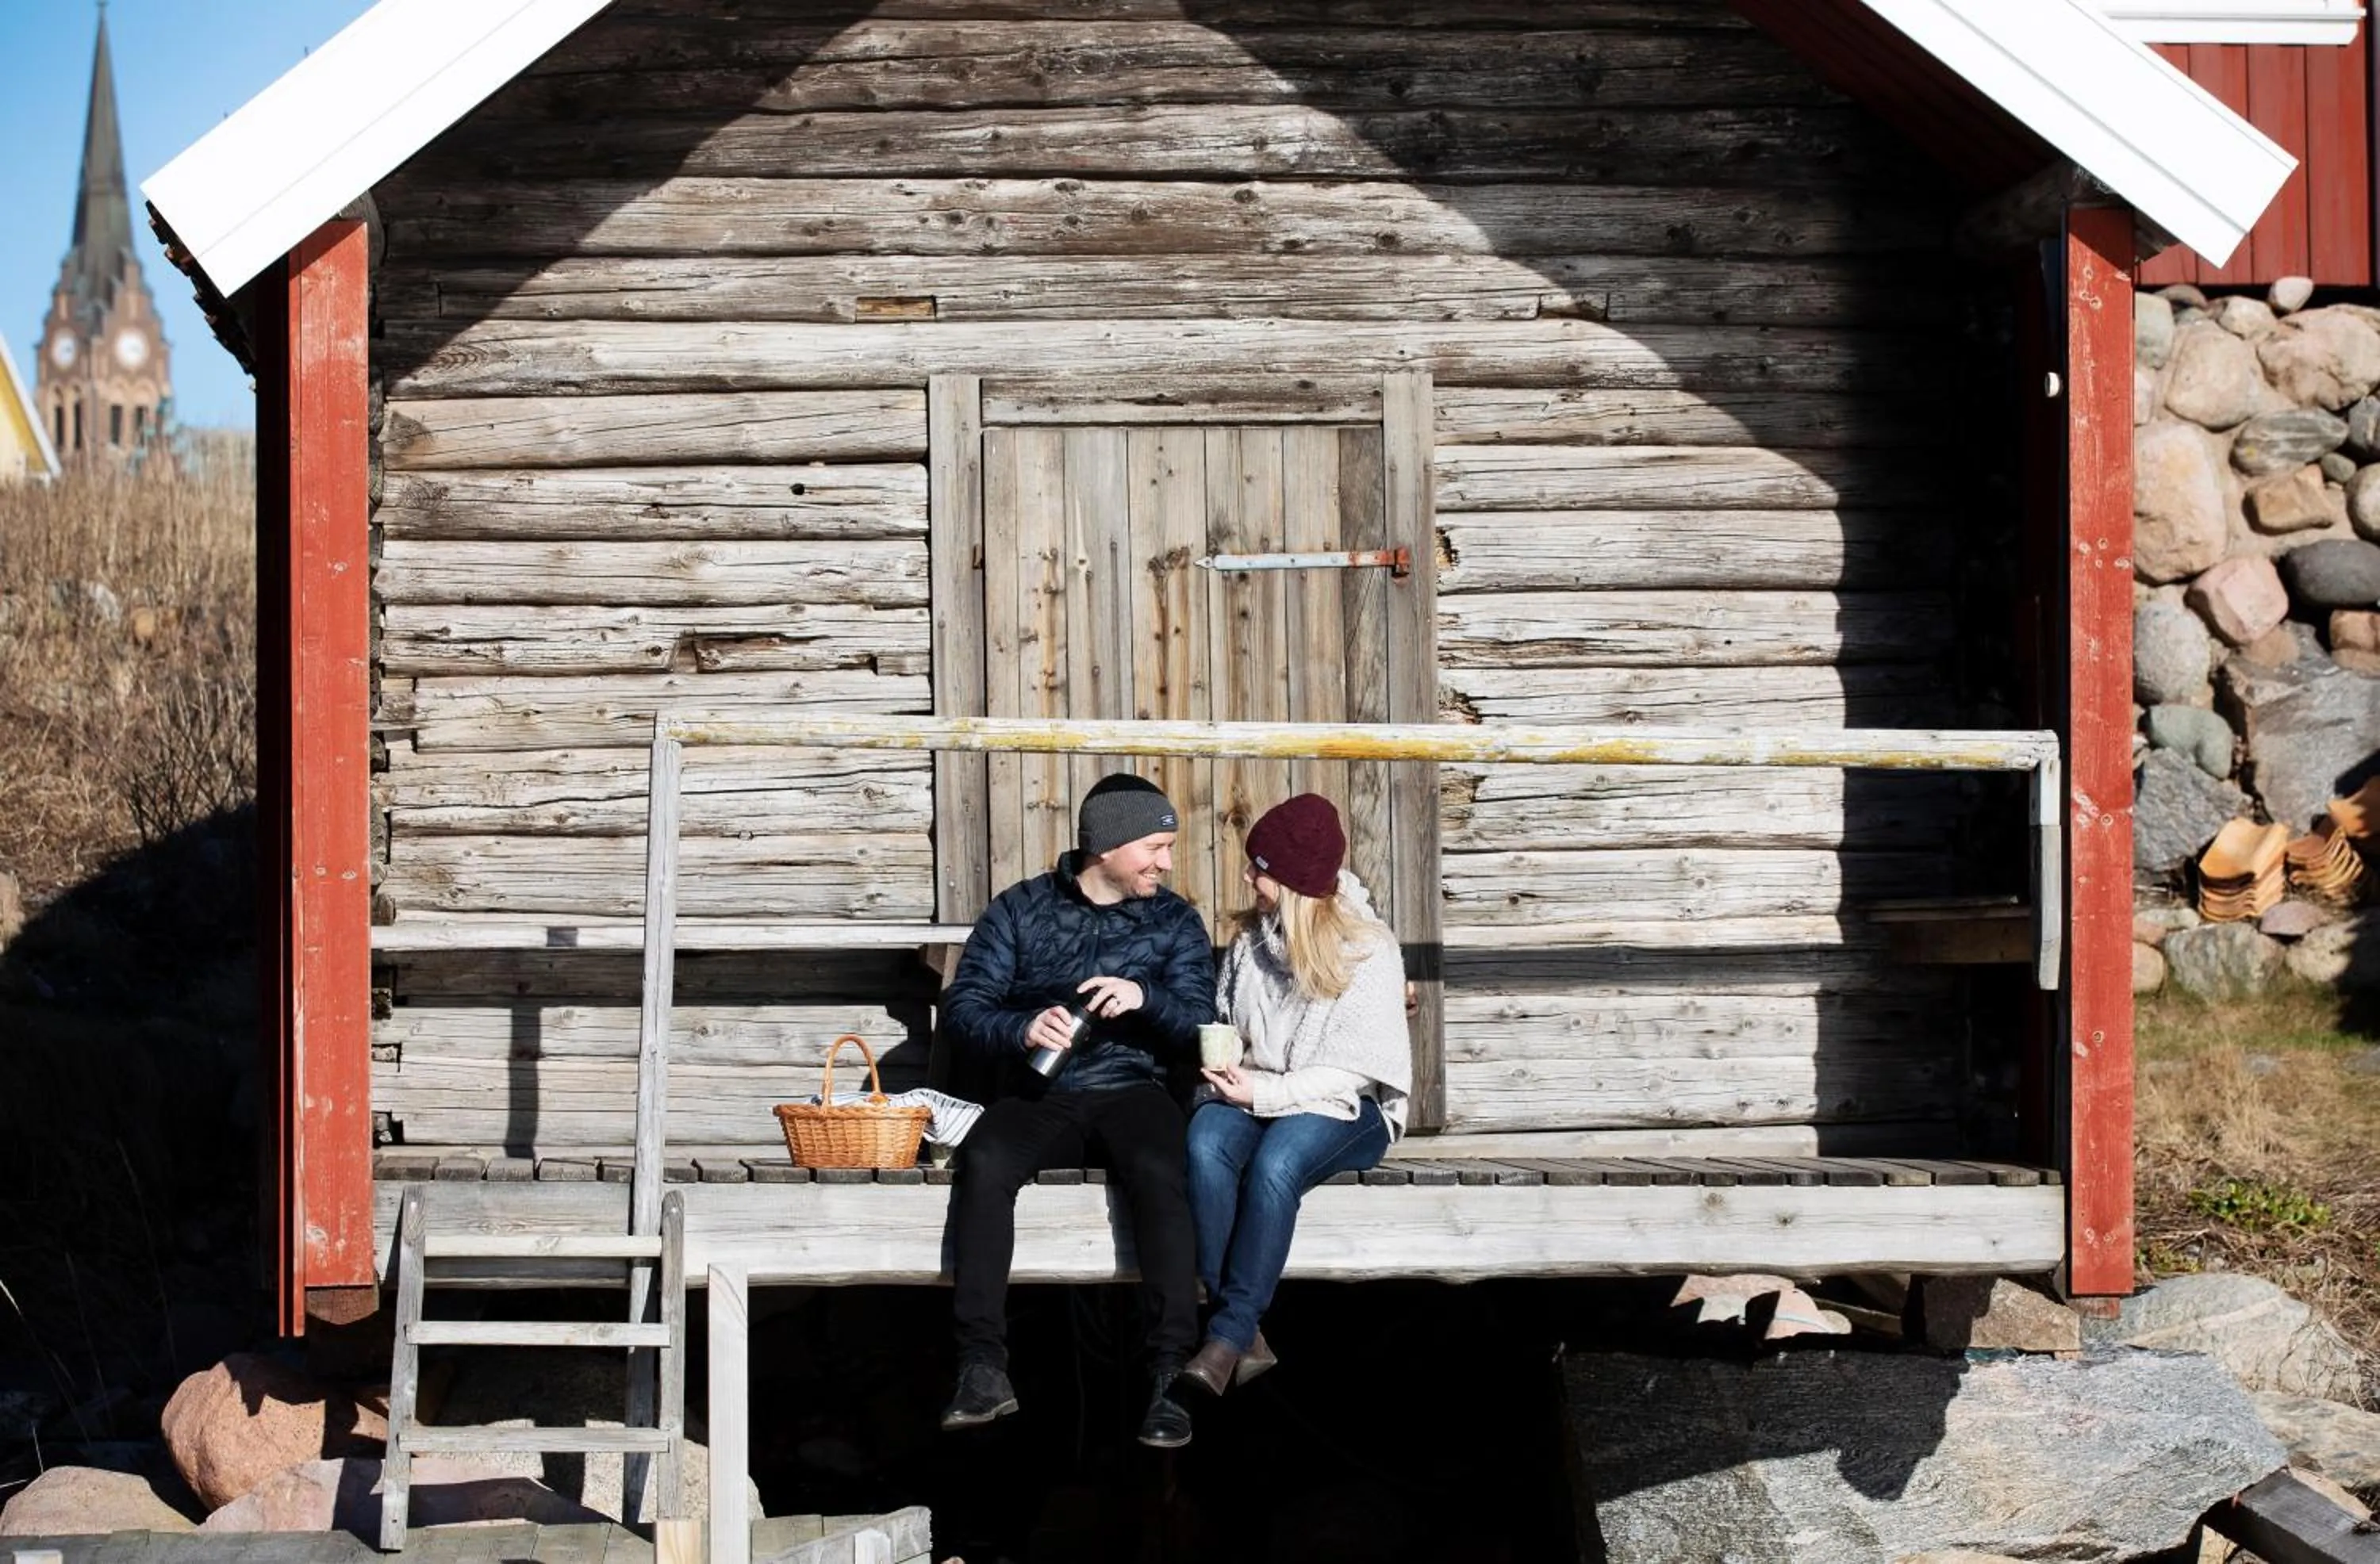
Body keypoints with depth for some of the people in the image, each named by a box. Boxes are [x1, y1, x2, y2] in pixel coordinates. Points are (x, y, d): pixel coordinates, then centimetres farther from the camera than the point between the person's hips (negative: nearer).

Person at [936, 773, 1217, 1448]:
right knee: (983, 1162, -33)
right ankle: (984, 1367, -32)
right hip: (1037, 1094, 0)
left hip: (1130, 1092, 0)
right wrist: (1021, 1029, -19)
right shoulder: (1020, 910, 9)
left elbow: (1197, 1030, 2)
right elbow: (963, 1007, 2)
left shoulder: (1175, 922, 11)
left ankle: (1169, 1374, -36)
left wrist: (1144, 998, -19)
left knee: (1159, 1175, -34)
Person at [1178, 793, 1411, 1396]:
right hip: (1253, 1096, 4)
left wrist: (1266, 1093, -19)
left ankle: (1230, 1335, -32)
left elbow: (1351, 1071, -10)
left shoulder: (1367, 951, -7)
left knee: (1275, 1162, -37)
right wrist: (1224, 1070, -5)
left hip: (1340, 1106, -4)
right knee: (1205, 1144, -31)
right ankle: (1244, 1336, -35)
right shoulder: (1250, 939, 9)